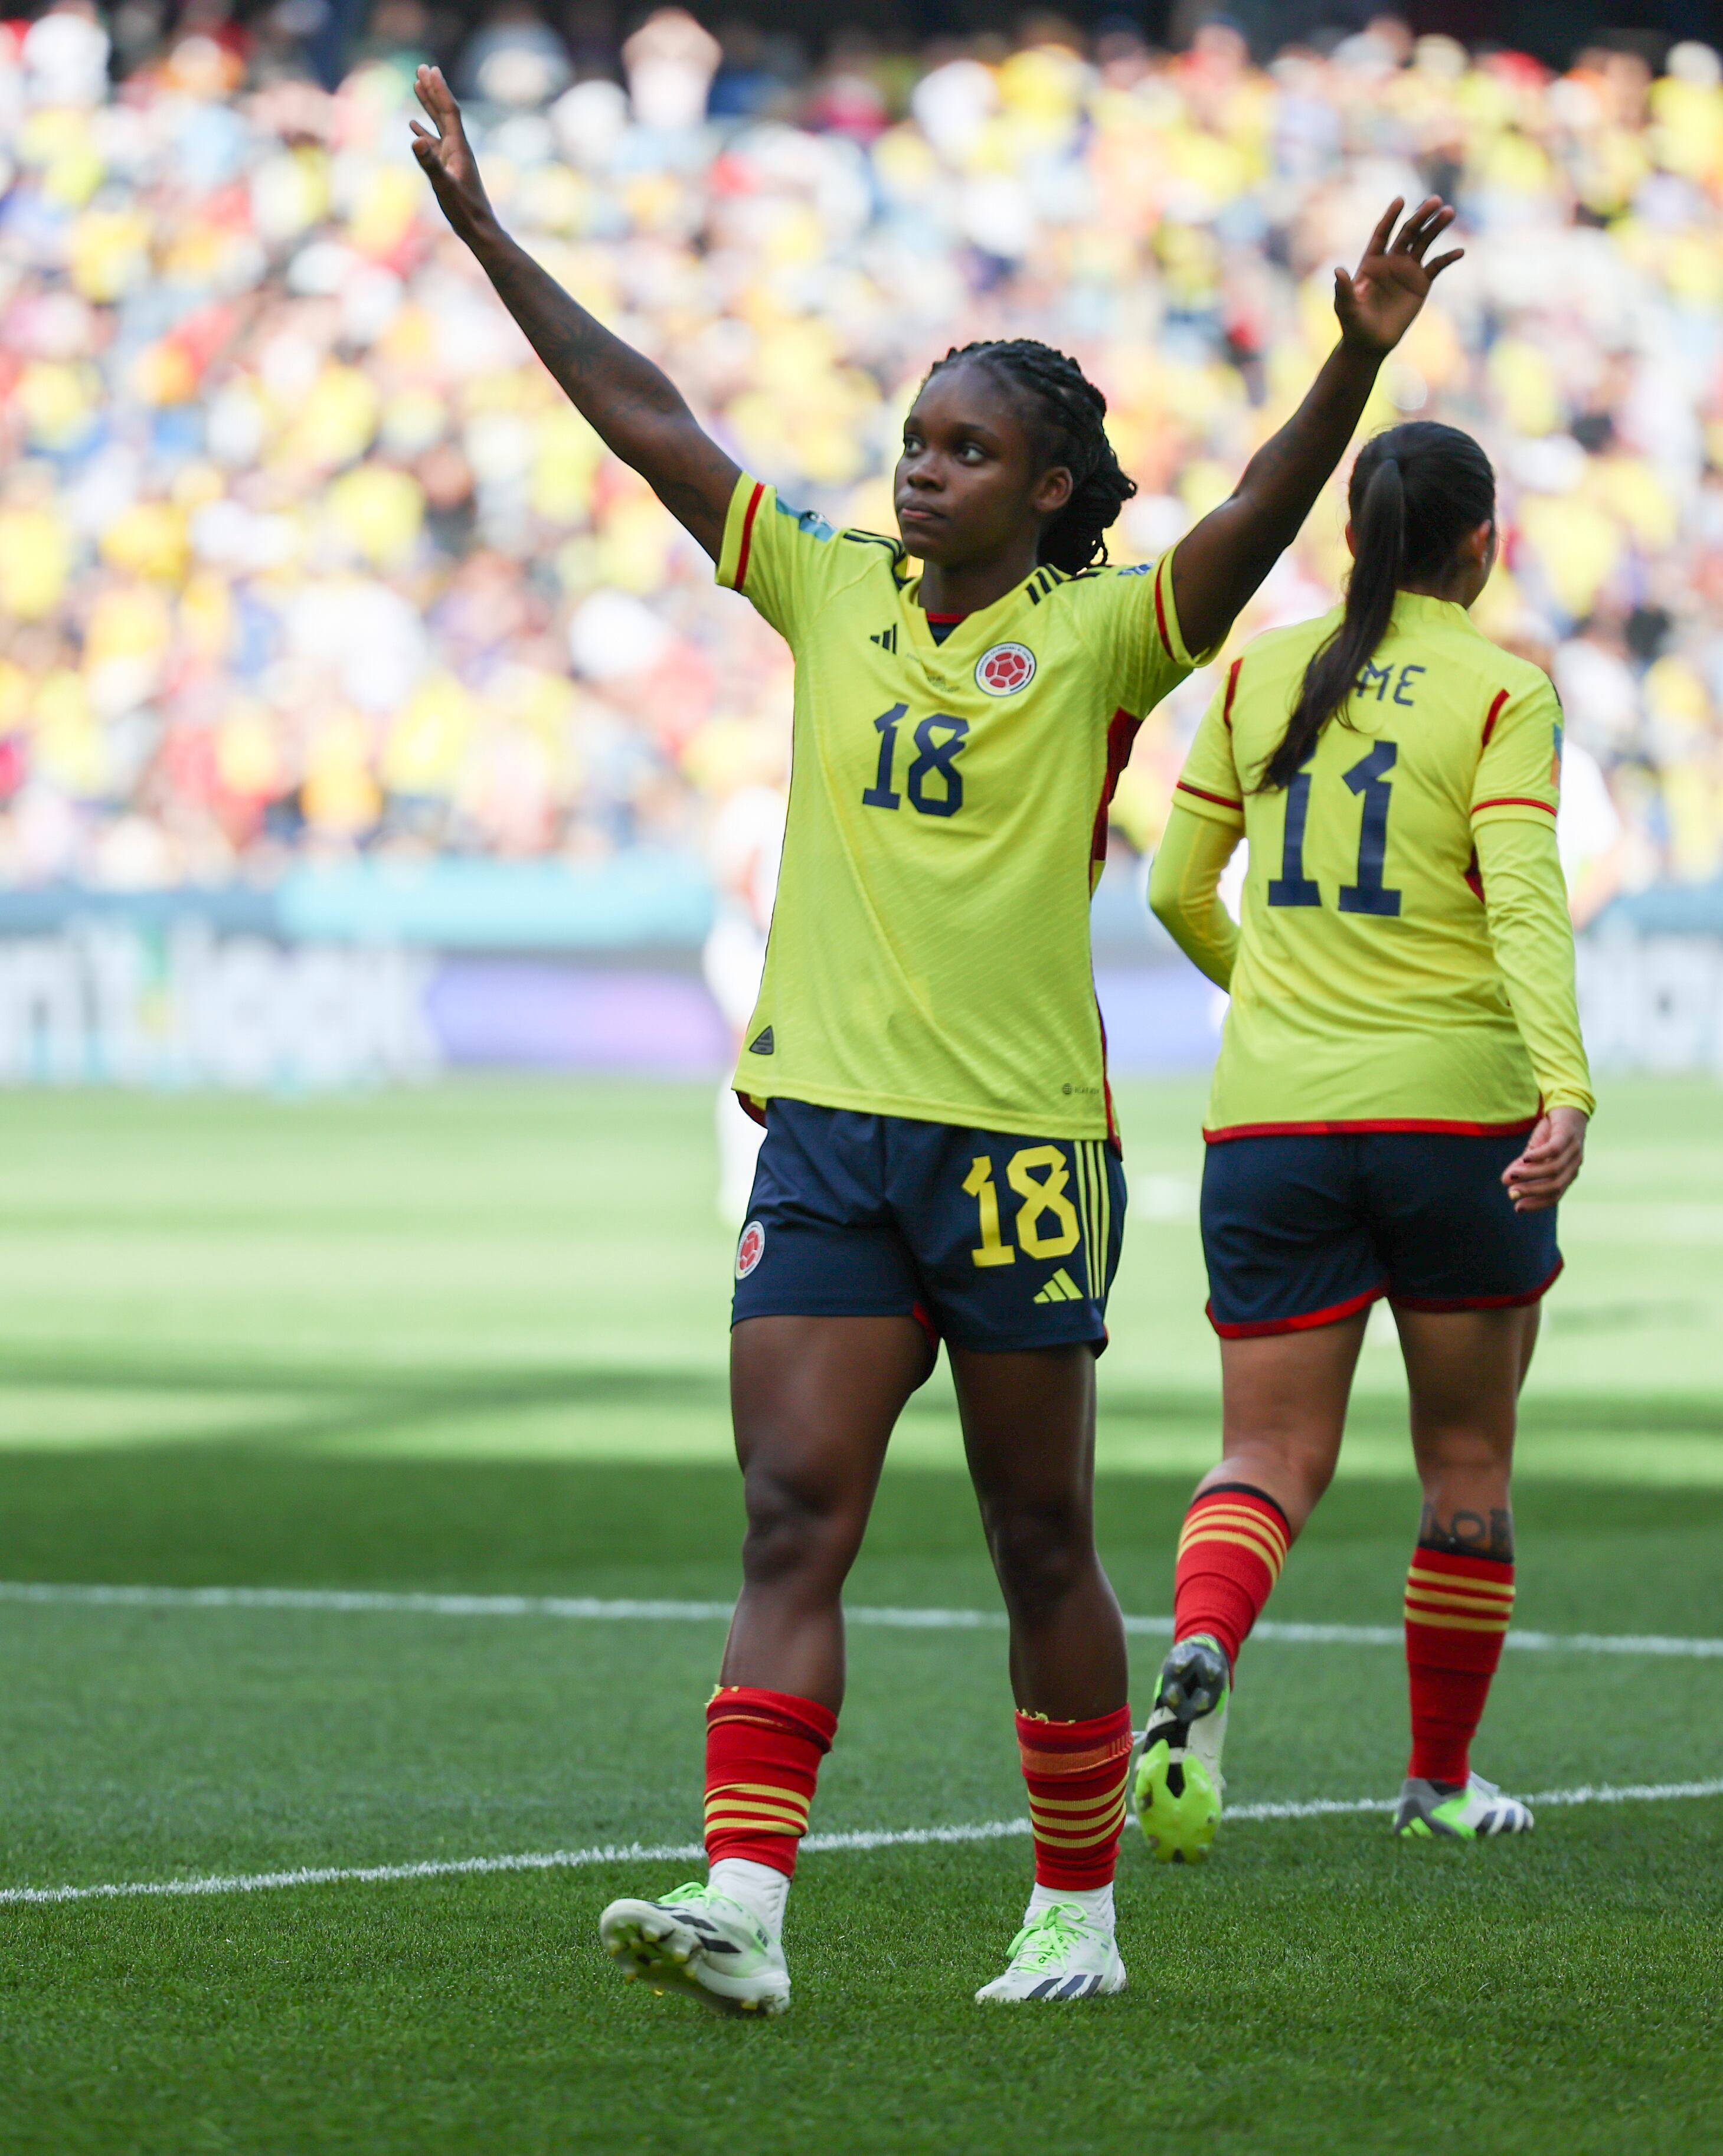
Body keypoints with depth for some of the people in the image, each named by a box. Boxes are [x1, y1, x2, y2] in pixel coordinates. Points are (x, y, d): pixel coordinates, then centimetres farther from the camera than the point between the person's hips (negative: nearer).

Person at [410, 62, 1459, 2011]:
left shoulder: (1099, 639, -3)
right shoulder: (831, 593, 8)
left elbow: (1258, 518, -19)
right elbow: (648, 424, 8)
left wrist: (1356, 363, -35)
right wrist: (488, 238, 6)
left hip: (1021, 1139, -3)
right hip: (827, 1129, 3)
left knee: (1039, 1547, 7)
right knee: (791, 1520, -8)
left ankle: (1078, 1911, 20)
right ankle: (740, 1911, -17)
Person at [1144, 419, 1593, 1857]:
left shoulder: (1260, 675, 8)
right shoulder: (1502, 692, -4)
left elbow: (1177, 890, 13)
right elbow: (1523, 900, -18)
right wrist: (1567, 1092, -26)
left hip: (1274, 1115, 3)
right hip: (1457, 1107, -3)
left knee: (1273, 1454, 1)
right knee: (1468, 1459, 14)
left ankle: (1199, 1657, -30)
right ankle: (1442, 1779, 22)